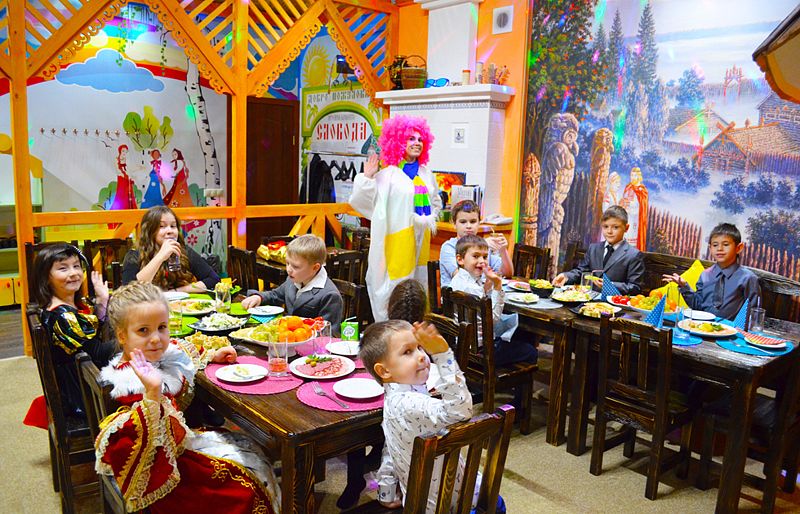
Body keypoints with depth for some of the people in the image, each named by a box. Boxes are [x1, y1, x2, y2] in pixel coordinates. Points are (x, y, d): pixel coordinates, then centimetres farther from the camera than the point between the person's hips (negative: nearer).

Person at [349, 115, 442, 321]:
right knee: (396, 286, -5)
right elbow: (361, 200, -11)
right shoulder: (388, 175, -8)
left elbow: (436, 202, 27)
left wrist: (430, 219, 12)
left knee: (419, 281, 13)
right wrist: (367, 177, -22)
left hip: (422, 237, 7)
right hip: (398, 237, -7)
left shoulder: (426, 174, 12)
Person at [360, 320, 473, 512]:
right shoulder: (409, 405, -33)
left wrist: (386, 490, 21)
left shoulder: (394, 397, -1)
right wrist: (442, 354, -48)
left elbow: (390, 449, 10)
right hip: (440, 503, -9)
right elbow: (458, 411, -47)